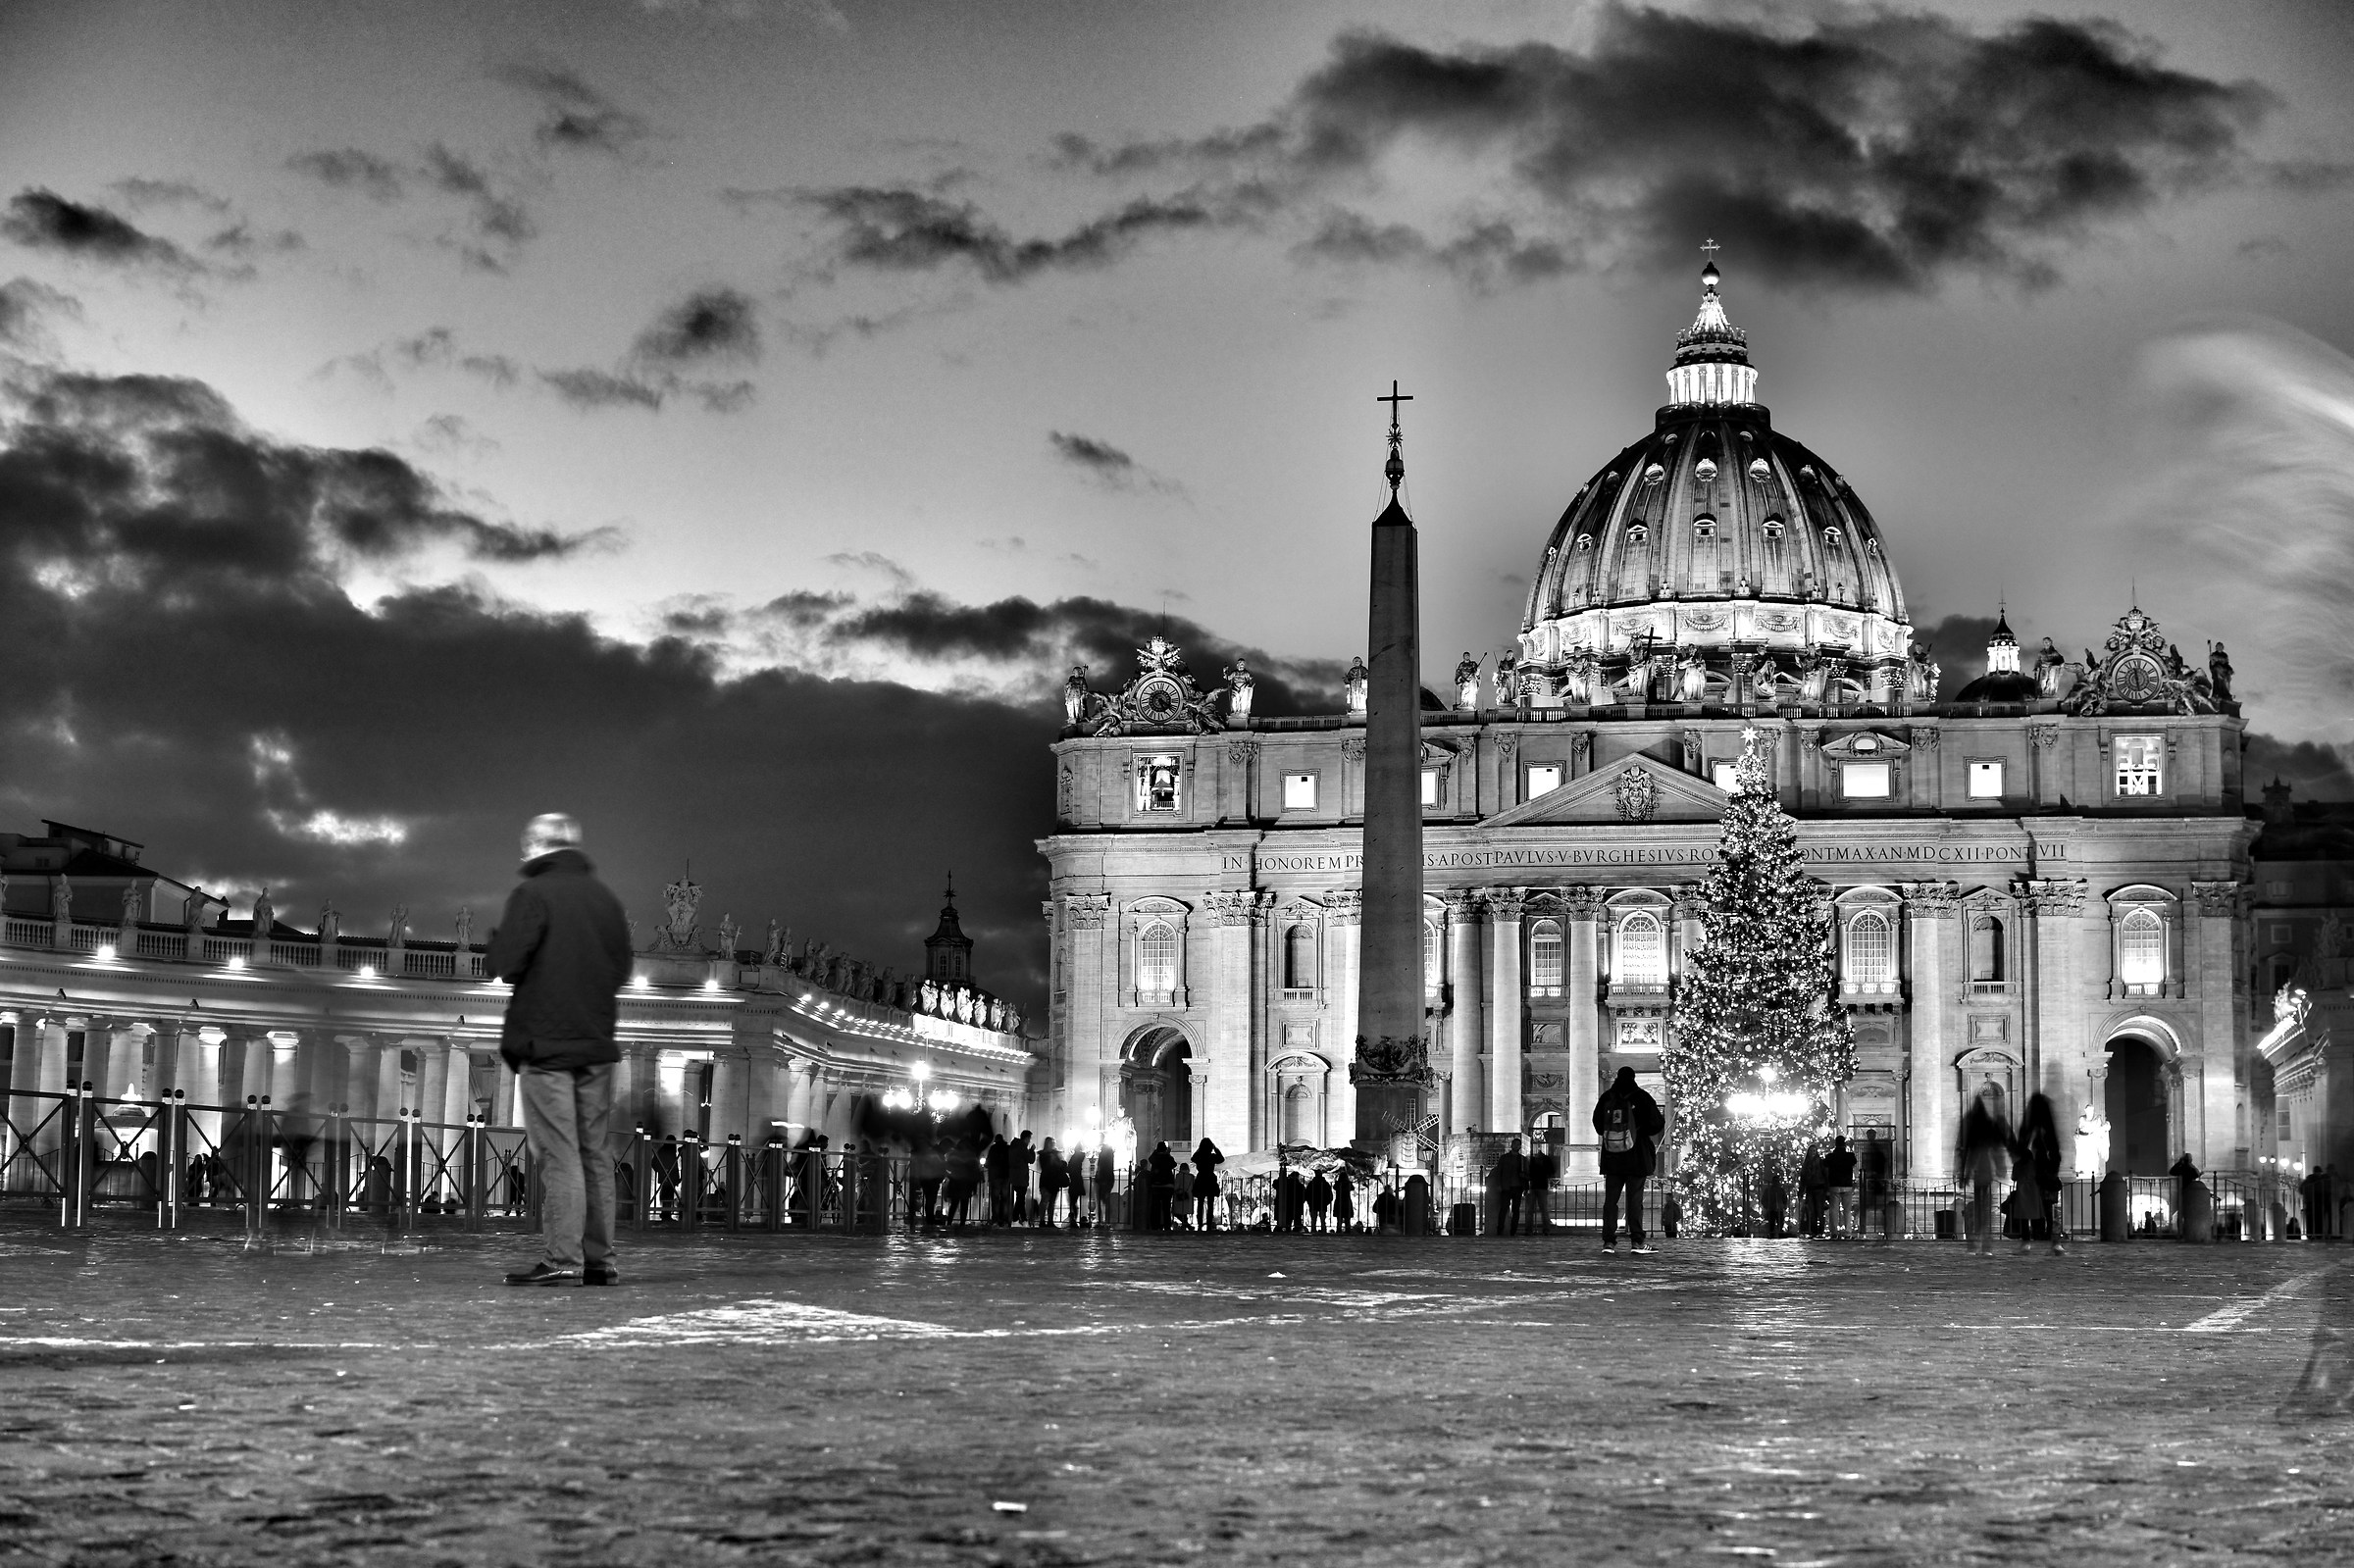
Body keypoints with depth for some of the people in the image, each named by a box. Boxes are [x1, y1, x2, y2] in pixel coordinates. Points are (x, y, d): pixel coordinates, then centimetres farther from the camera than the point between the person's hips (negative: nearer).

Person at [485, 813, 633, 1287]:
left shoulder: (532, 894, -8)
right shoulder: (605, 897, 11)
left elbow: (505, 961, -16)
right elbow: (621, 969, 16)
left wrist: (495, 945, 5)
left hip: (544, 1042, -6)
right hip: (596, 1043, 6)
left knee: (558, 1154, -7)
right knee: (595, 1153, 10)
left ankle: (562, 1258, -10)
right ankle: (599, 1258, 10)